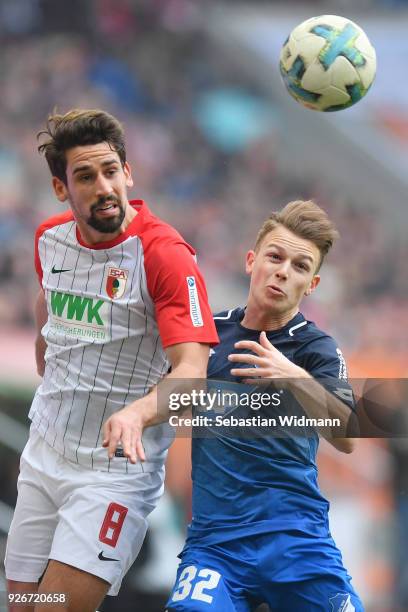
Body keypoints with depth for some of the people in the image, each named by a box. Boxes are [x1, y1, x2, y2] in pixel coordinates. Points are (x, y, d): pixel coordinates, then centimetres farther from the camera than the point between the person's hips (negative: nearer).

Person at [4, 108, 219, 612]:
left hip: (116, 470, -6)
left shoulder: (165, 254, -18)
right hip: (43, 455, 6)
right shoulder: (51, 238, 2)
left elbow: (191, 370, -27)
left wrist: (135, 413, -45)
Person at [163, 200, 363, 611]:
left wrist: (296, 379, -33)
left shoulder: (316, 348, -1)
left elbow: (346, 439, -19)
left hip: (294, 536, -1)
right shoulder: (211, 330, 9)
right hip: (214, 539, 1)